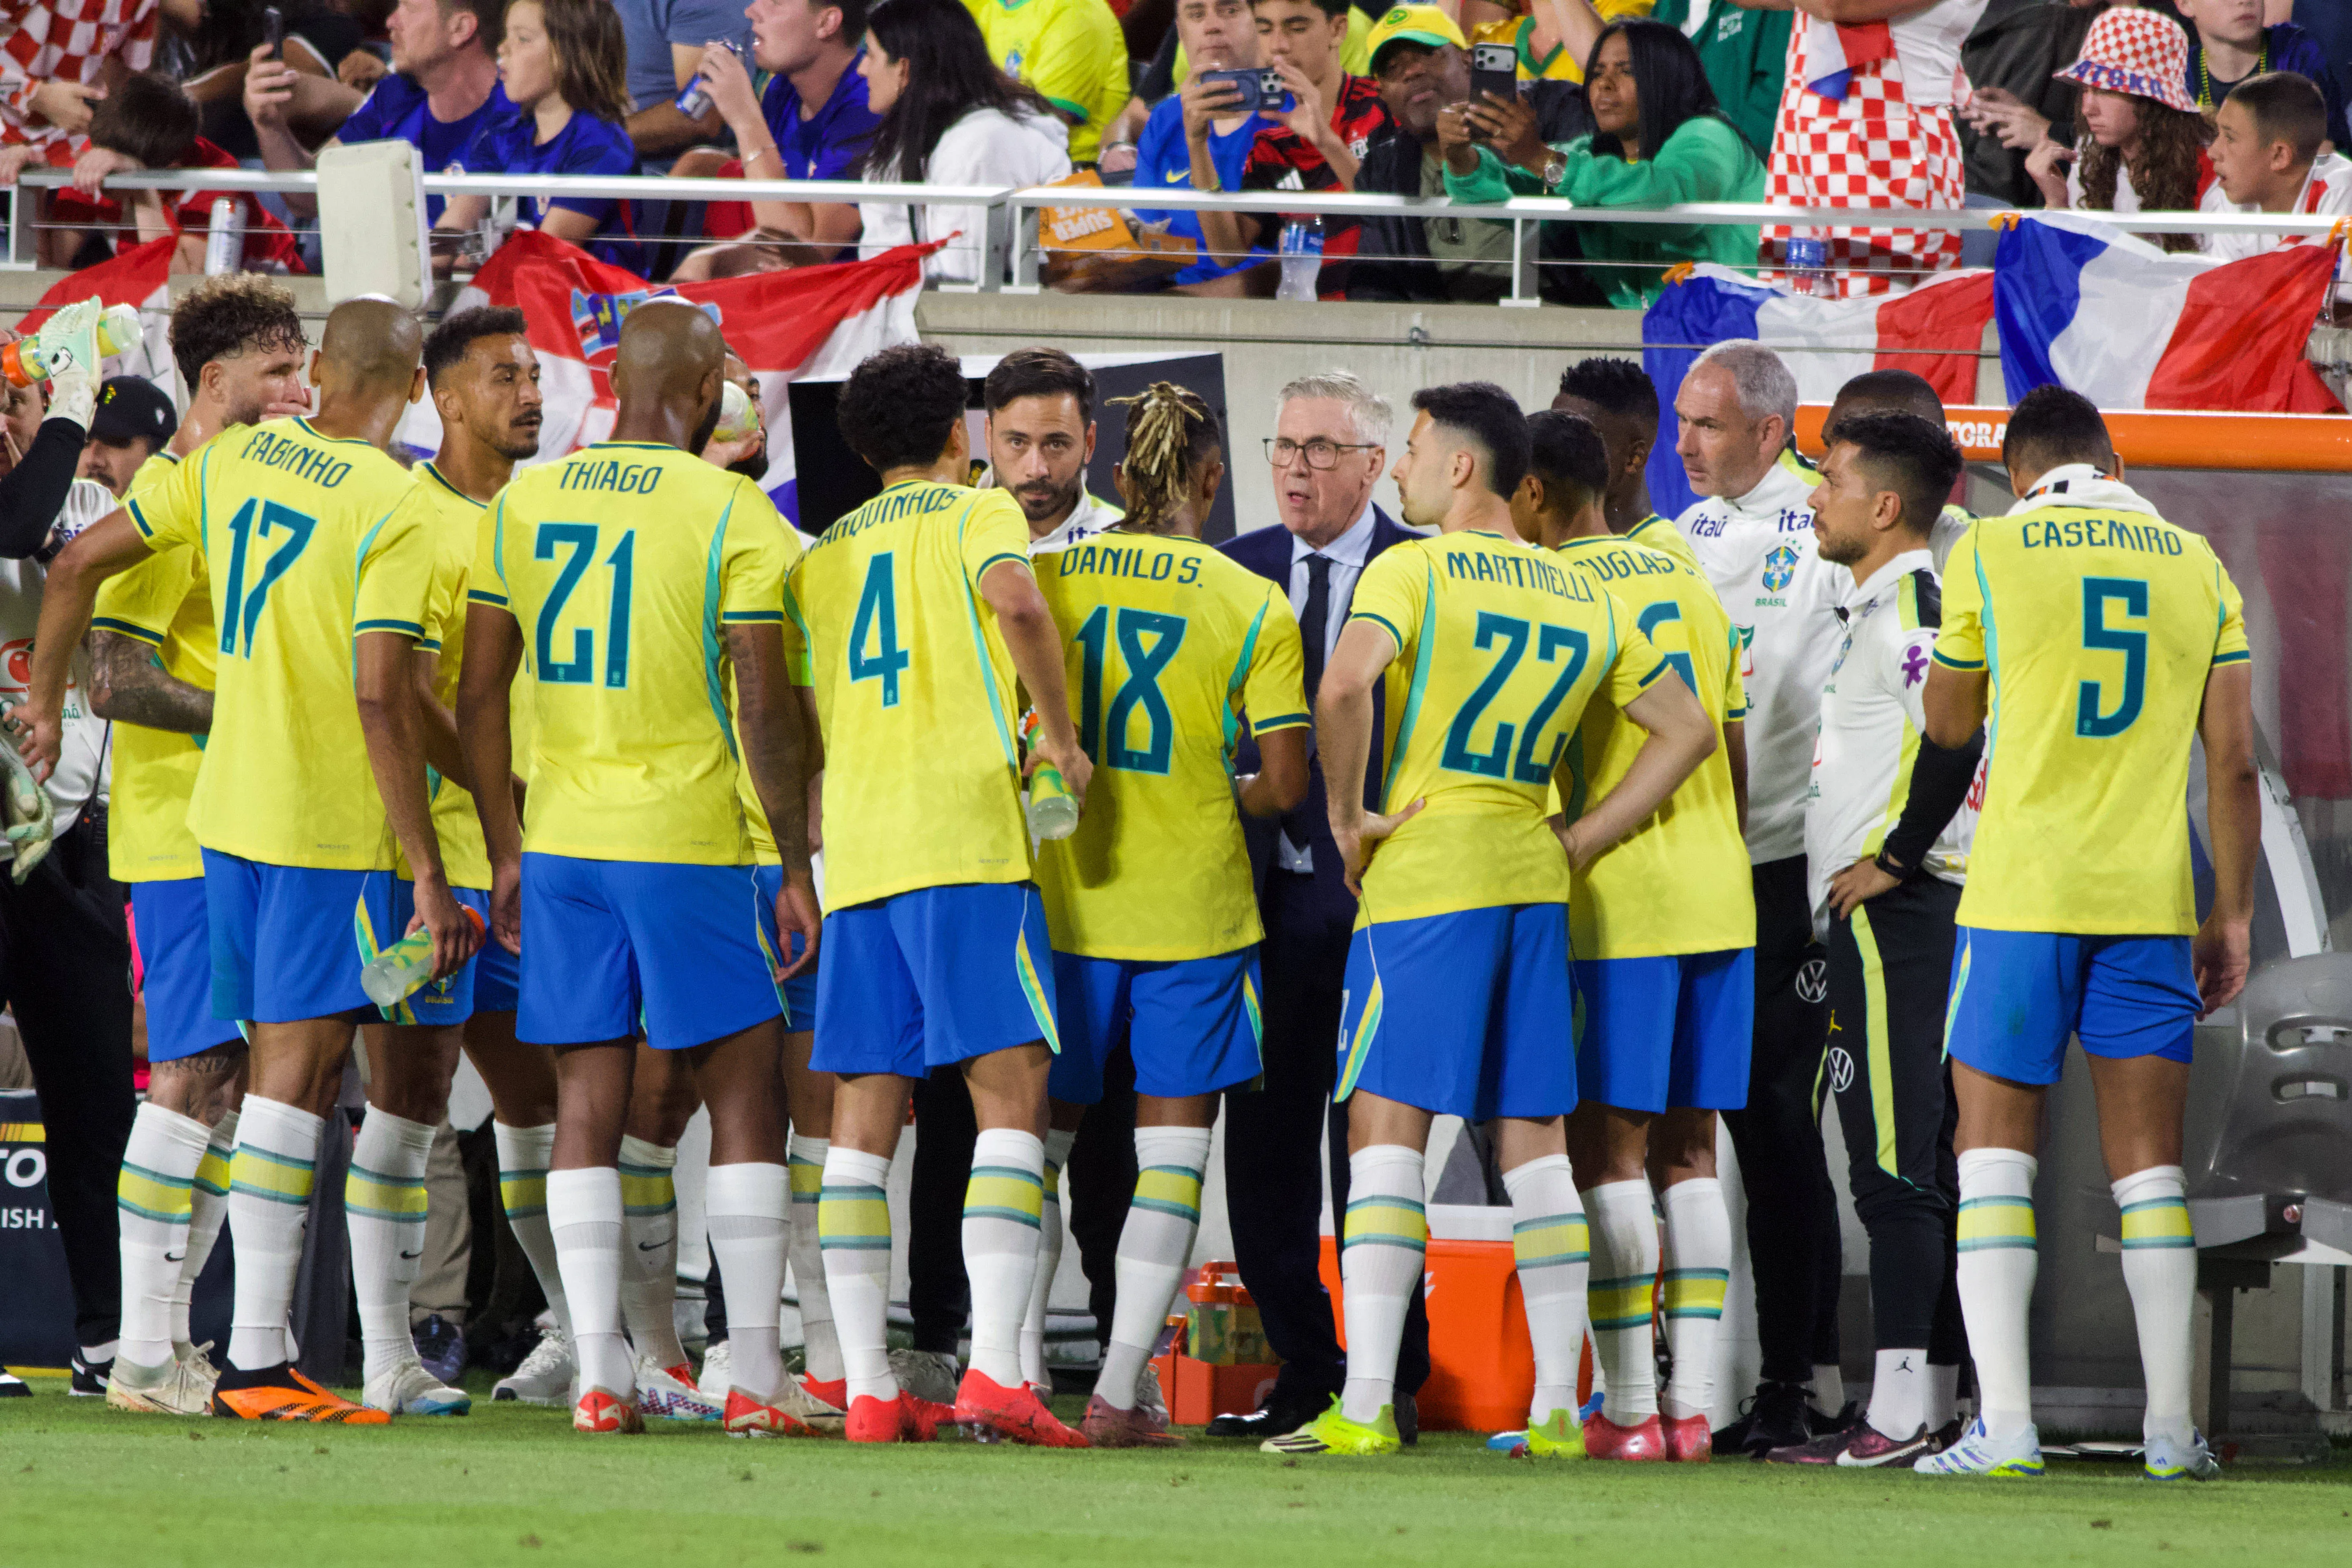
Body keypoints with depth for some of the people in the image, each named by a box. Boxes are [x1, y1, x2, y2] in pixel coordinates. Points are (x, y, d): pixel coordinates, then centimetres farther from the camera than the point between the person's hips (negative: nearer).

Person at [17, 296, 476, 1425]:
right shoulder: (392, 512, -14)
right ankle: (255, 1362, -9)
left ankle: (257, 1346, 14)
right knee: (297, 1071, -6)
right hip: (330, 829, -7)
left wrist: (44, 701, 26)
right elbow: (382, 696, -20)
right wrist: (427, 875, -18)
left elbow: (80, 563, 11)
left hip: (226, 815, 7)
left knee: (284, 1066, 14)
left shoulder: (233, 462, 6)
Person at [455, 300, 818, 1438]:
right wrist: (797, 866, -3)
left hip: (562, 838, 4)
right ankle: (753, 1374, 0)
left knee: (588, 1102, 6)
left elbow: (479, 694, 8)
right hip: (692, 839, -4)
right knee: (745, 1096, 4)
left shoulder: (519, 504, 6)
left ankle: (598, 1375, 1)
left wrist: (504, 849, 16)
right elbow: (764, 711, -10)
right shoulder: (732, 514, -8)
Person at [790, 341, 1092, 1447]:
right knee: (1009, 1095, -8)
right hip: (964, 835, -6)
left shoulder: (824, 555, 21)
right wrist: (1060, 734, -8)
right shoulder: (974, 512, 4)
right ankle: (994, 1368, -21)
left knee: (864, 1117, 4)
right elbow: (1014, 599, -17)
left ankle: (866, 1385, -2)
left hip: (854, 848, 6)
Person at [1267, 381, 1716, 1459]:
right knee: (1534, 1137, 9)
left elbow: (1346, 683, -24)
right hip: (1533, 877, 6)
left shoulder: (1415, 570, -5)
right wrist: (1581, 841, 14)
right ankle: (1557, 1406, 6)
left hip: (1425, 873, -6)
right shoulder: (1583, 596, 14)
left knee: (1386, 1126, -6)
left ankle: (1366, 1408, -13)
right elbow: (1687, 730, 17)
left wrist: (1348, 814, -11)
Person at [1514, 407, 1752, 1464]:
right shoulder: (1688, 584, 15)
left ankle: (1629, 1408, -8)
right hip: (1715, 896, 7)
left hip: (1616, 904, -7)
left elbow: (1547, 767, -12)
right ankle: (1693, 1404, 4)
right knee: (1686, 1152, 8)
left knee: (1608, 1148, -4)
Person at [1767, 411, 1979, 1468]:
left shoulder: (1909, 600, -13)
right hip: (1898, 913, 11)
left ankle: (1902, 1413, -14)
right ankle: (1930, 1408, 12)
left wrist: (1894, 856, -18)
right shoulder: (1881, 600, 19)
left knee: (1896, 1169, -12)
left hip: (1891, 908, -11)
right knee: (1916, 1169, 10)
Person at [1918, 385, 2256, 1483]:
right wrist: (2232, 914, 12)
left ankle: (2006, 1424, -9)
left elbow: (1947, 726, 11)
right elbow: (2233, 761, 6)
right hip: (2152, 898, 3)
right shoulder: (2197, 567, 7)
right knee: (2148, 1160, 8)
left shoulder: (1991, 554, -1)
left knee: (1995, 1146, 1)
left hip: (2021, 895, -3)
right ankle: (2172, 1426, 7)